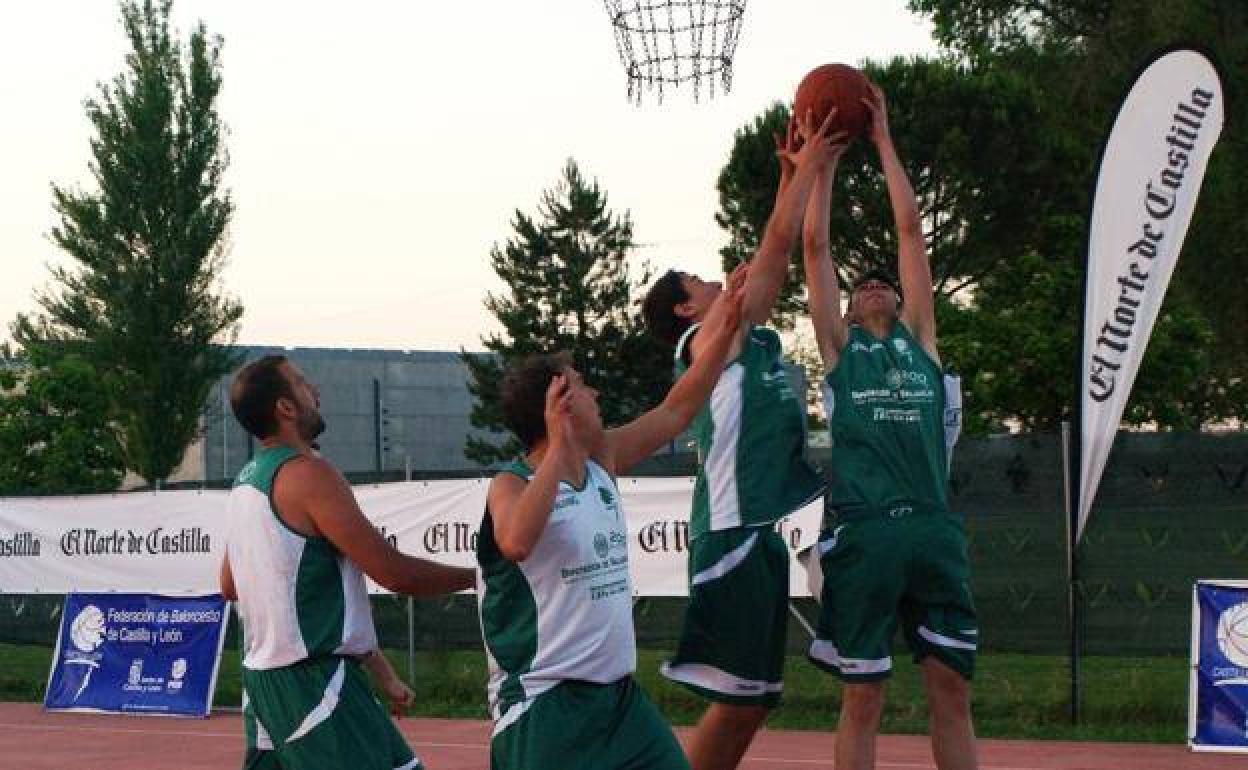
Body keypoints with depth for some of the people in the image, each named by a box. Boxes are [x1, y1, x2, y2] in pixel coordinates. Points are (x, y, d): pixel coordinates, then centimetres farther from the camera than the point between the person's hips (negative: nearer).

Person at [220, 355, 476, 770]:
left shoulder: (245, 483, 13)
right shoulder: (308, 472, -15)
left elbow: (229, 585, 26)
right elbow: (394, 573, -16)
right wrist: (479, 575, -4)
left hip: (263, 672, 10)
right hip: (315, 680, -10)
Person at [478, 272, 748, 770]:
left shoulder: (601, 461, 10)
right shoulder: (512, 485, -11)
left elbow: (676, 412, 18)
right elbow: (517, 542, -34)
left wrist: (726, 328, 13)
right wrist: (559, 447, -32)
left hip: (618, 693, 8)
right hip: (543, 704, -8)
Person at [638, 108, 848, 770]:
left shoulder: (746, 338, 19)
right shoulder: (709, 339, -5)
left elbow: (774, 257, 23)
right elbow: (777, 244, -7)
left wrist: (793, 174, 19)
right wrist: (807, 166, 1)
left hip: (759, 534, 10)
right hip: (733, 534, -10)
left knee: (752, 700, 10)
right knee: (733, 700, -10)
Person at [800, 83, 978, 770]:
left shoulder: (919, 338, 19)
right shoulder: (839, 346, 14)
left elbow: (911, 229, 17)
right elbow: (814, 244, 12)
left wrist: (883, 140, 20)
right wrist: (825, 156, 15)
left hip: (933, 528, 3)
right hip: (862, 530, -2)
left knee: (952, 687, 3)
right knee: (863, 695, 1)